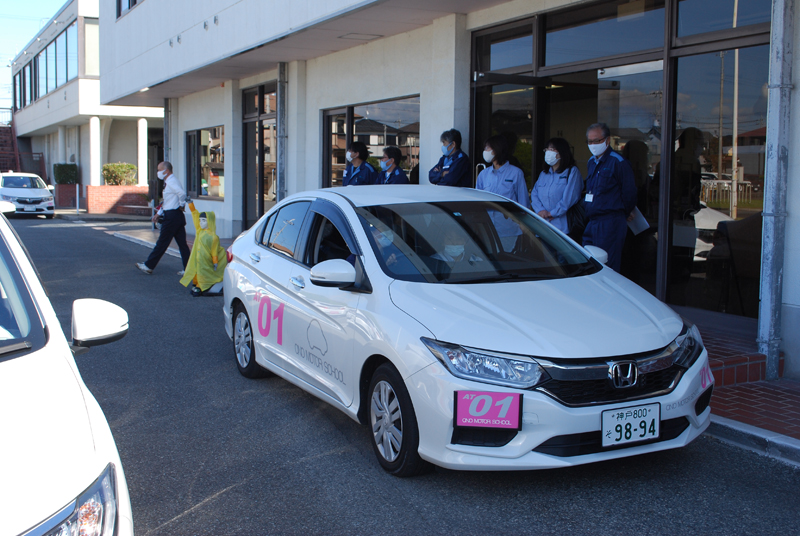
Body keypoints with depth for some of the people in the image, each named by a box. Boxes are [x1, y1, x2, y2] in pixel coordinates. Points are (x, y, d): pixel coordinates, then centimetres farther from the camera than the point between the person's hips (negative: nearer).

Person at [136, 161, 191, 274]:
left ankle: (149, 266, 7)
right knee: (182, 243, 7)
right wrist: (159, 213, 21)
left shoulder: (171, 181, -14)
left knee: (162, 243, -1)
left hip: (172, 216, -10)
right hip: (177, 216, 10)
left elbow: (182, 193, -31)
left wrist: (181, 205, -16)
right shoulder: (169, 182, 18)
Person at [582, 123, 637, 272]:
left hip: (610, 224, -8)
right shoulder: (592, 162, 16)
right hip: (591, 223, 8)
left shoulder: (618, 162, -10)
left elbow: (629, 193, -6)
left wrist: (623, 214, 7)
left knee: (607, 269, -6)